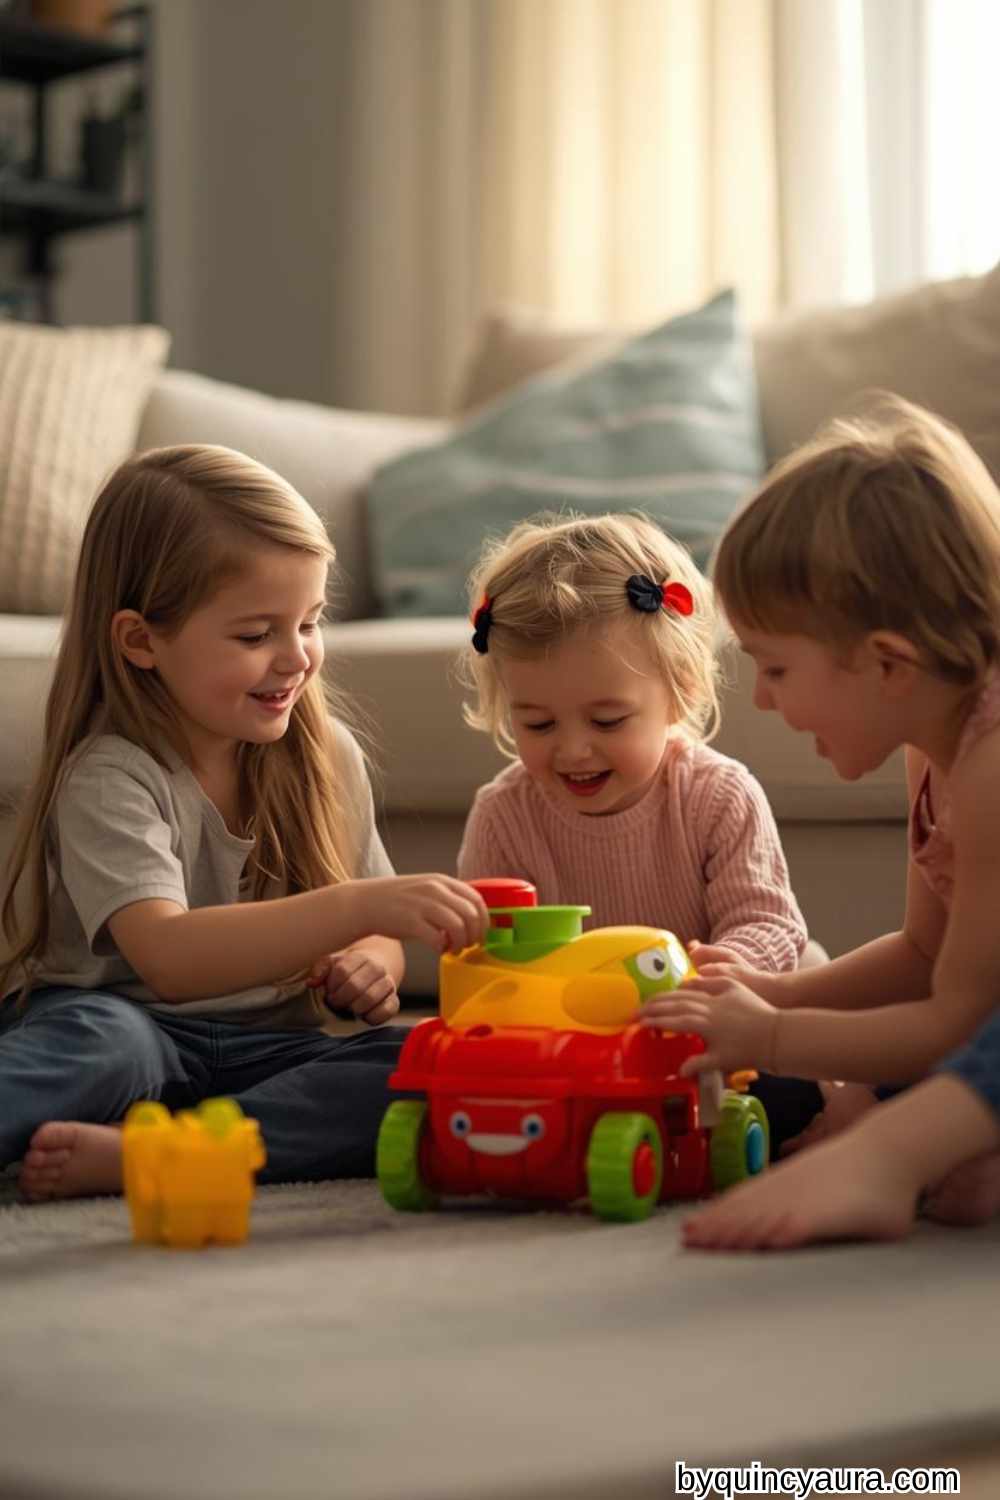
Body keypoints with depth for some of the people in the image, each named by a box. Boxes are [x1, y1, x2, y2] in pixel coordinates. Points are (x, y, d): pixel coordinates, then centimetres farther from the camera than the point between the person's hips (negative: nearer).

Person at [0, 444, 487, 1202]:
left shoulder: (327, 755, 5)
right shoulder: (111, 779, -14)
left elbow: (372, 931, 16)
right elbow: (169, 957, -31)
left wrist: (374, 963, -10)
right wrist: (361, 907, -40)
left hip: (267, 1046, 5)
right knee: (97, 1038, -38)